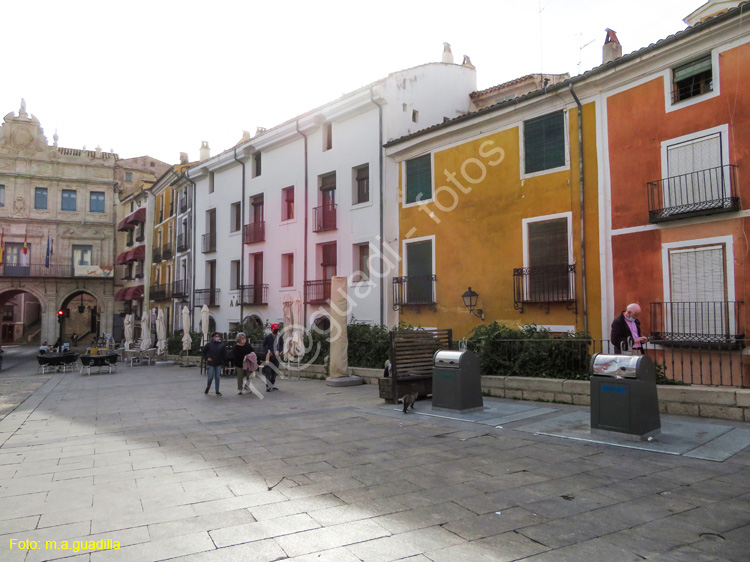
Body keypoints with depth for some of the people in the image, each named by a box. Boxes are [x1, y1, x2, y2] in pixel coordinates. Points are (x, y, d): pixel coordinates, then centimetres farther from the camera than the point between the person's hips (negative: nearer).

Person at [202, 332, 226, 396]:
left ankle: (217, 391, 14)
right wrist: (207, 358, -5)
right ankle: (207, 388, 25)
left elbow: (224, 354, 2)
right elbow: (204, 352, 8)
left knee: (217, 378, 6)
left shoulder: (222, 345, 1)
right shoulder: (209, 344, -2)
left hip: (218, 364, 2)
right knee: (210, 377, -2)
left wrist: (224, 363, -4)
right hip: (210, 364, -1)